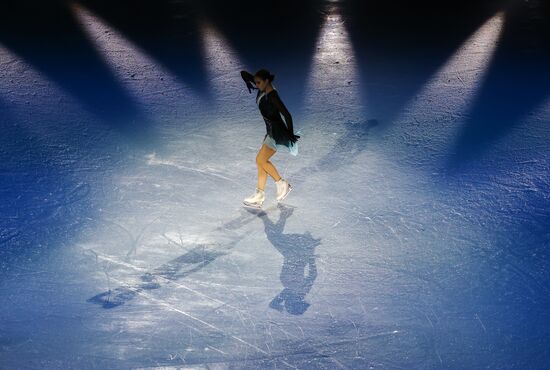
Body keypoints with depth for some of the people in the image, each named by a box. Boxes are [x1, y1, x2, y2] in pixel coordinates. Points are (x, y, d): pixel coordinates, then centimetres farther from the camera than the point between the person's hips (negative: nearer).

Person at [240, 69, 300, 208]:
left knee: (260, 160, -10)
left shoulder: (272, 96, -22)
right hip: (270, 130, 9)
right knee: (262, 161, 9)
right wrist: (249, 83, 26)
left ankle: (282, 184, 6)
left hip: (277, 132, -9)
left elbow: (287, 115, -23)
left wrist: (290, 134, -16)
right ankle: (259, 196, 14)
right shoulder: (262, 89, 2)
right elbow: (243, 73, 13)